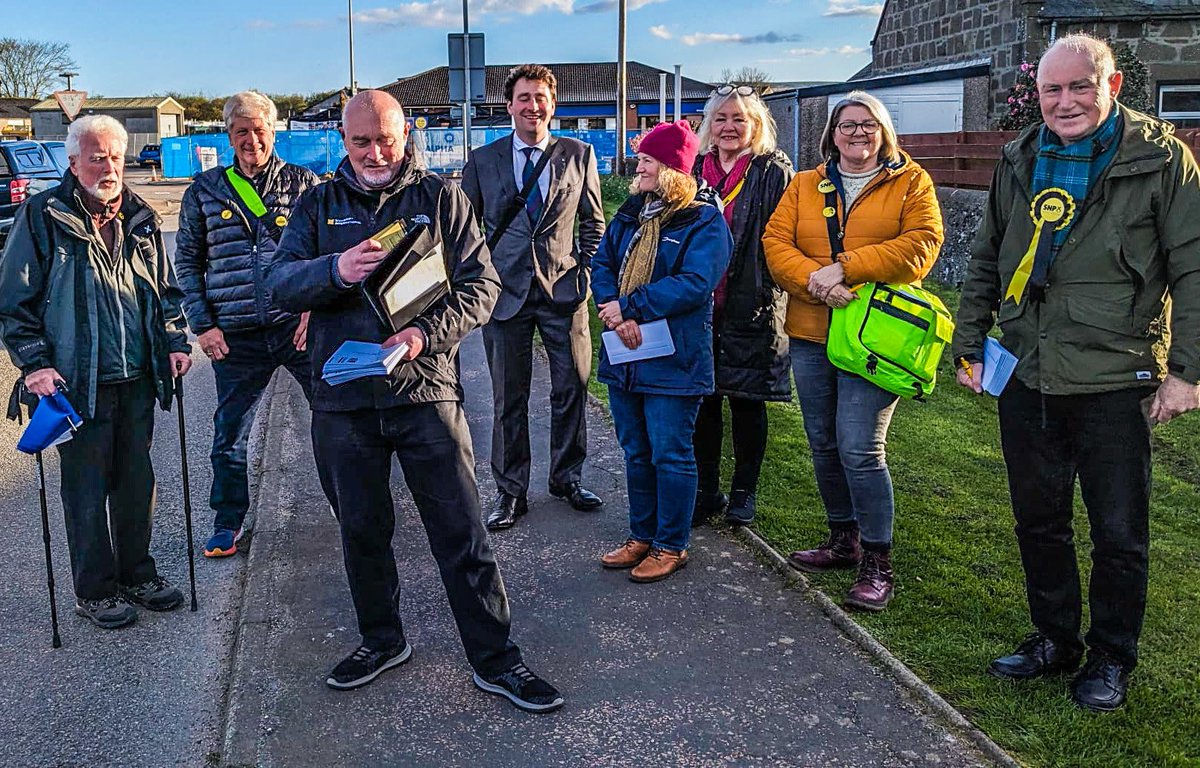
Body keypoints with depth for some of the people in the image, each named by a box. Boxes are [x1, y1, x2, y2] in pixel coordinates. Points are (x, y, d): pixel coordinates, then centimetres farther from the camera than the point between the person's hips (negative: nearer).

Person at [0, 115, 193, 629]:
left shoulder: (141, 218, 9)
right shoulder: (42, 217, -6)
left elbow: (166, 290, 20)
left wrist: (176, 341, 7)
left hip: (138, 379, 5)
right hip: (78, 384, -5)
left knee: (138, 481, 13)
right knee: (87, 490, 4)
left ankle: (137, 573, 30)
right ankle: (95, 591, 19)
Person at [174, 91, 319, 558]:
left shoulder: (303, 183, 5)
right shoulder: (204, 192, 9)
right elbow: (187, 262, 12)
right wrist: (202, 324, 2)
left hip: (300, 327, -1)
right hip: (236, 338, 2)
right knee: (229, 436, 9)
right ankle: (228, 522, 27)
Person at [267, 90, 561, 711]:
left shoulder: (441, 197, 3)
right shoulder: (318, 205, 9)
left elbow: (481, 284, -3)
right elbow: (280, 282, -1)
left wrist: (426, 333, -20)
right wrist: (335, 269, -22)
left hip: (425, 391, -2)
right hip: (343, 398, 3)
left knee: (461, 532, 1)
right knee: (361, 530, 15)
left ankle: (494, 658, 14)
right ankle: (381, 640, 36)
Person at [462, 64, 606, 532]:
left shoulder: (579, 155, 6)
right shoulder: (483, 160, 5)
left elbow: (593, 222, 11)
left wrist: (585, 270, 1)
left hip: (564, 290, 1)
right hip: (506, 291, 0)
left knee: (571, 390, 7)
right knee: (509, 399, 5)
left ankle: (566, 478, 26)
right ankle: (510, 491, 17)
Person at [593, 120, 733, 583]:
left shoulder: (704, 221, -9)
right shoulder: (630, 214, 12)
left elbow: (695, 282, -21)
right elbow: (602, 265, 6)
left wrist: (629, 308, -20)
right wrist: (614, 312, -14)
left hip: (674, 359, -7)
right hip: (624, 354, 7)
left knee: (670, 455, 2)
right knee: (636, 453, 16)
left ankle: (671, 546, 16)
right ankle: (641, 536, 30)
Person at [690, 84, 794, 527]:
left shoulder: (774, 171, -2)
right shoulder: (695, 169, 10)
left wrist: (767, 288, -15)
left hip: (751, 307, -3)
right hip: (699, 304, 4)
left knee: (747, 400, 7)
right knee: (703, 399, 8)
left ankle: (744, 492, 22)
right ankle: (706, 490, 22)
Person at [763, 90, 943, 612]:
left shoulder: (910, 182, 5)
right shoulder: (804, 186, 14)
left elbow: (920, 245, -10)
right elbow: (775, 243, 2)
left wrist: (845, 267, -17)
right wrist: (814, 279, -17)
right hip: (810, 334, 5)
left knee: (860, 449, -10)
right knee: (824, 445, 13)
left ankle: (877, 562, 2)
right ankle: (843, 539, 30)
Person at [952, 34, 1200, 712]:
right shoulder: (1020, 162, 9)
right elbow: (987, 262, 17)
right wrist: (970, 342, 12)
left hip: (1114, 384, -4)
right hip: (1027, 379, 5)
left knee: (1119, 534, 7)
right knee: (1039, 521, 15)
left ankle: (1112, 658, 26)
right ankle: (1054, 639, 33)